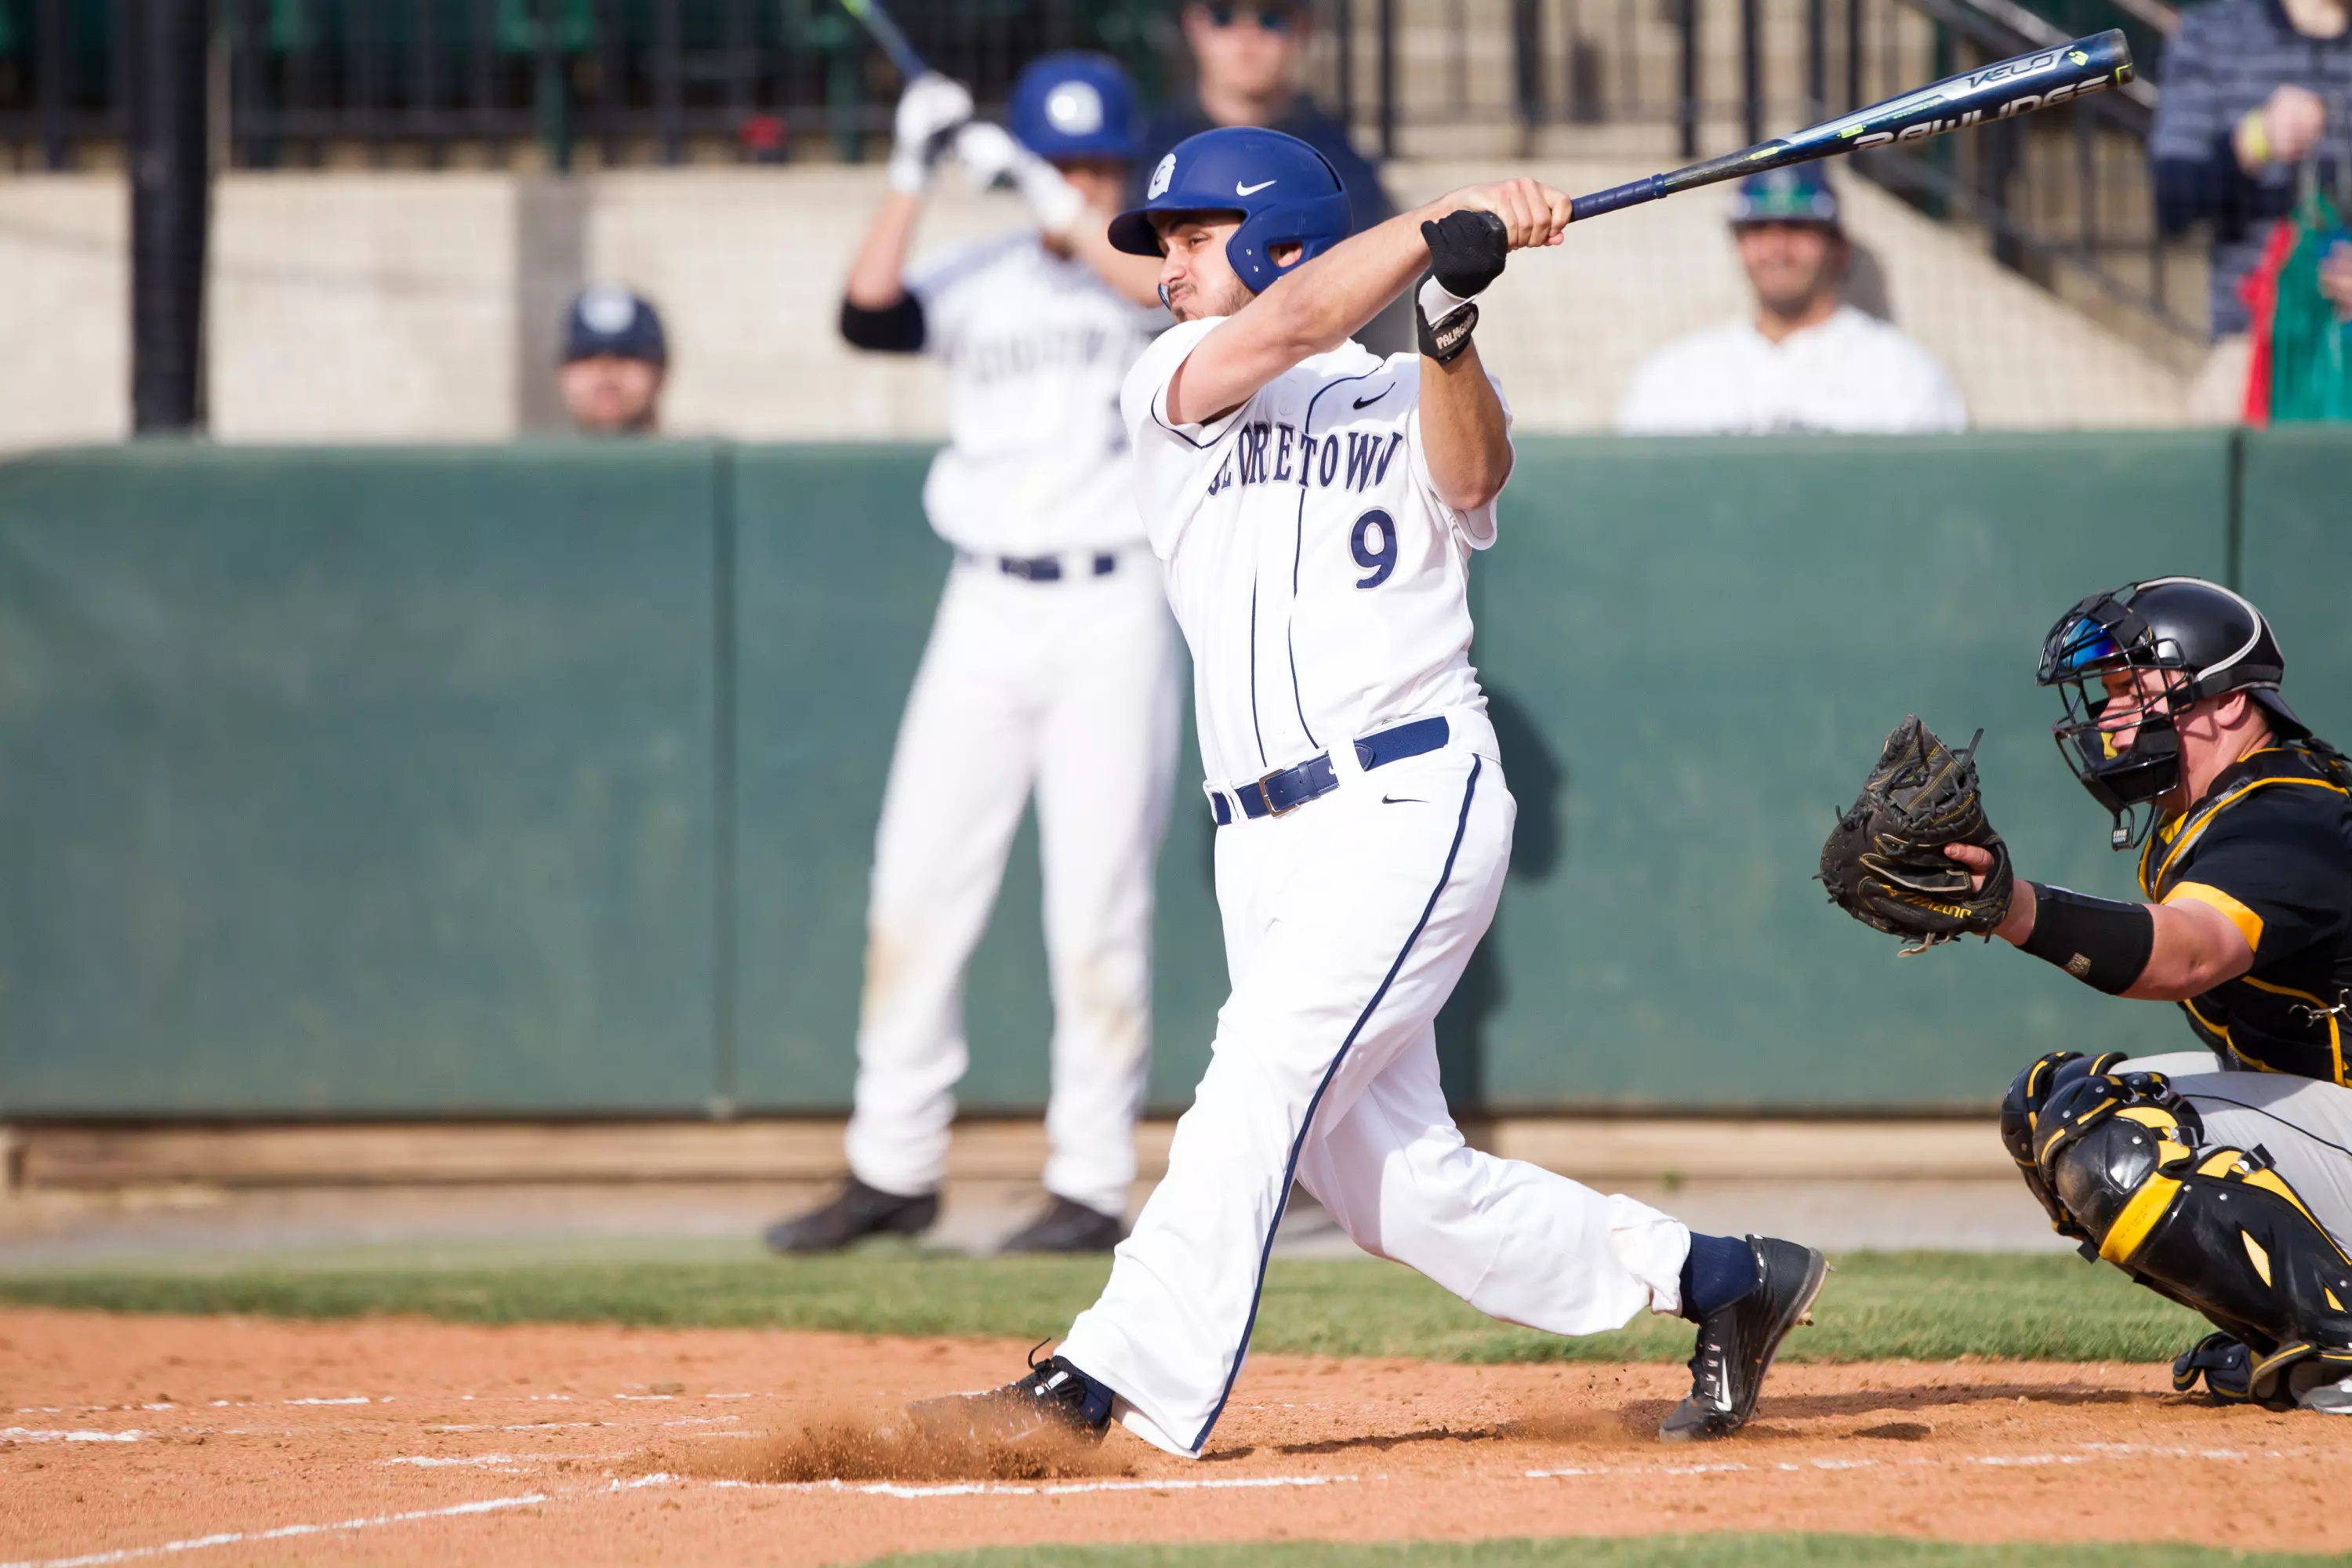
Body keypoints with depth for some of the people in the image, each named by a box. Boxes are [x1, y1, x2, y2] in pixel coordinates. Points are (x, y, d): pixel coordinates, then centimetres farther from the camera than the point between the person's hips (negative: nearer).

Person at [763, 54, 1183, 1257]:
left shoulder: (1146, 270, 1)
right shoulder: (978, 282, 8)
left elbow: (1171, 285, -23)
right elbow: (869, 315, -9)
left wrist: (1039, 191, -23)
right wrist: (914, 172, -17)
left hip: (1114, 614, -3)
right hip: (986, 614, 3)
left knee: (1096, 911, -4)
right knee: (913, 895, 2)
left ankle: (1091, 1186, 3)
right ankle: (893, 1169, 11)